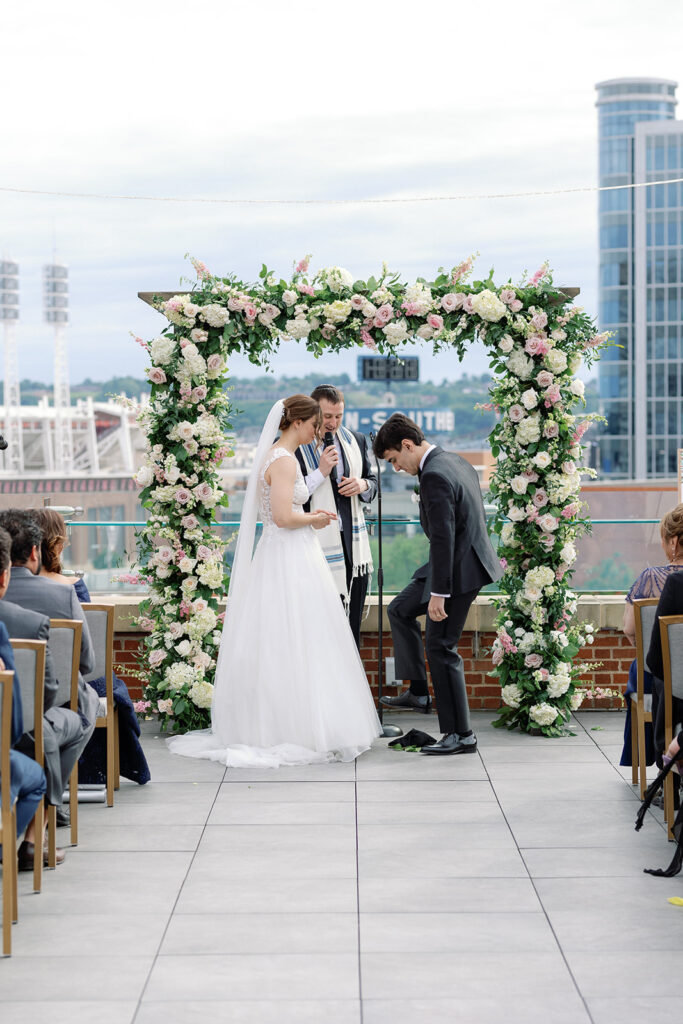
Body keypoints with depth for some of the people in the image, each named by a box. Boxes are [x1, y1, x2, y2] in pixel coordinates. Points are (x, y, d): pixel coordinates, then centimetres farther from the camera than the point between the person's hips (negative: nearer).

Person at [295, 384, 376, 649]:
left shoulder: (357, 441, 10)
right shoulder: (293, 446, -8)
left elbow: (372, 483, 20)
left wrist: (363, 485, -3)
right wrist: (321, 472, -18)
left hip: (354, 545, 5)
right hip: (319, 545, -5)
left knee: (352, 623, 12)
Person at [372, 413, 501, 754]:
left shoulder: (434, 476, -22)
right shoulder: (456, 462, 9)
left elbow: (443, 537, -25)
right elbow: (475, 518, 17)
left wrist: (439, 593, -23)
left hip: (459, 569, -10)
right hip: (468, 557, 11)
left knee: (440, 646, -3)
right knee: (400, 610, 20)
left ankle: (461, 735, 4)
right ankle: (417, 691, 24)